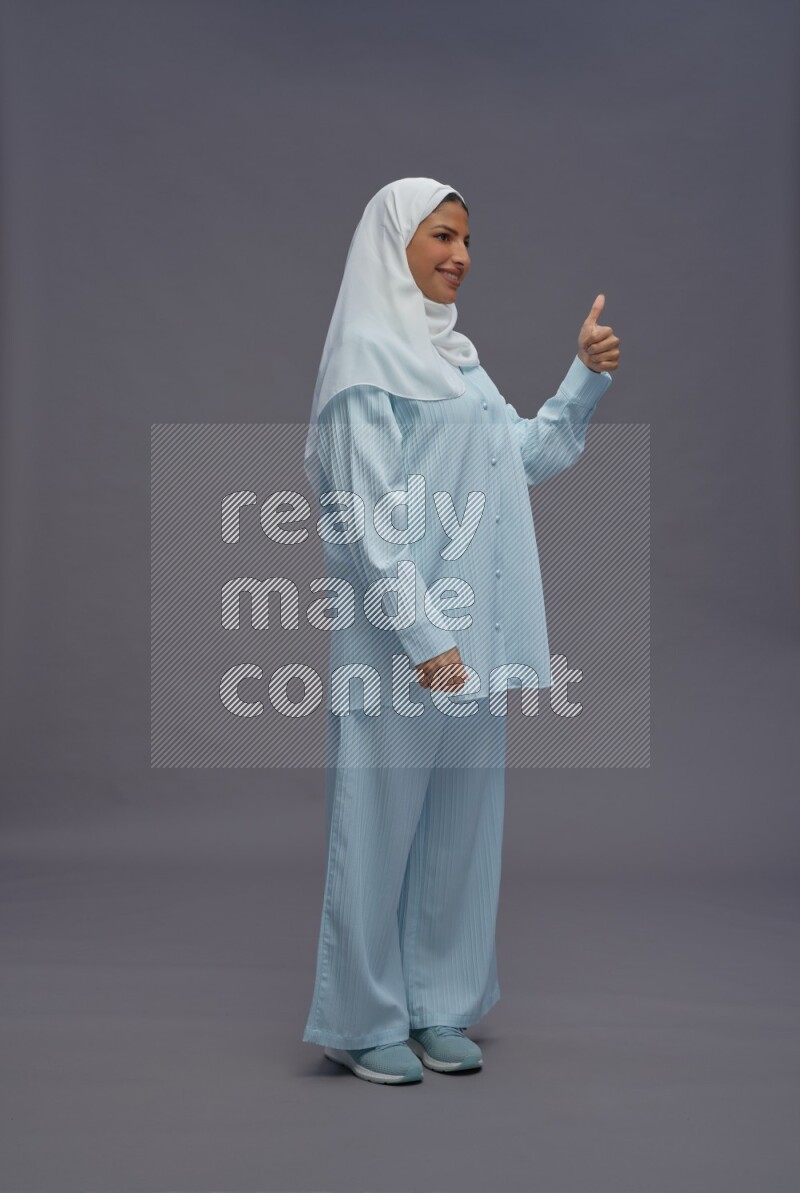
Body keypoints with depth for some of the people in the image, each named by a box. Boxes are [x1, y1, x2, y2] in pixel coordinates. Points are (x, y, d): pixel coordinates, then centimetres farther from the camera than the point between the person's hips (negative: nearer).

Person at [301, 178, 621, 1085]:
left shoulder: (454, 355, 17)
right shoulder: (367, 352, -7)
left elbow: (527, 457, 21)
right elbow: (368, 515, -15)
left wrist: (587, 377, 10)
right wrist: (423, 634, -19)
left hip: (472, 634, 8)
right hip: (403, 634, -8)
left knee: (462, 819, 12)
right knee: (381, 820, 1)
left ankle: (435, 1006, 24)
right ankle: (363, 1022, 14)